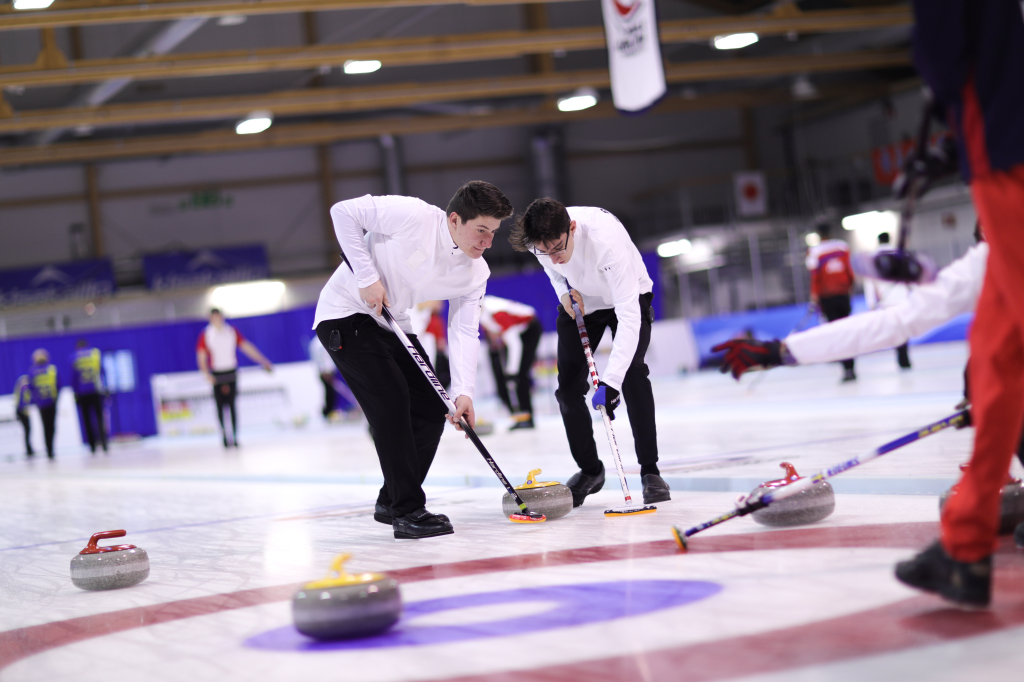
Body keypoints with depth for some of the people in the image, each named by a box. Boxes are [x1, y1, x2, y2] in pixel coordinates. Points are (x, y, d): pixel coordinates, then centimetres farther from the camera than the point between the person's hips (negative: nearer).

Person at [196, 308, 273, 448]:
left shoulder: (232, 332, 6)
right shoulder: (205, 335, -1)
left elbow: (247, 347, 8)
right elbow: (201, 357, -3)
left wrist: (264, 362, 5)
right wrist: (207, 374, -17)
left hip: (231, 373, 1)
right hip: (217, 375, -1)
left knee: (232, 405, -5)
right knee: (220, 406, -3)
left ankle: (235, 437, -4)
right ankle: (224, 436, 3)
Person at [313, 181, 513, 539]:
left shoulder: (476, 273, -6)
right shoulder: (413, 216, -25)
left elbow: (464, 331, -10)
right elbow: (343, 211, -20)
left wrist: (463, 391, -24)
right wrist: (367, 276, -24)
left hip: (393, 326, 8)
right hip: (346, 314, -8)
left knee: (432, 410, 3)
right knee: (391, 400, -20)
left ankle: (391, 502, 18)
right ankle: (407, 511, -17)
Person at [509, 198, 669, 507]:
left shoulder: (607, 238, -43)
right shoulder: (539, 238, -26)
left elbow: (629, 316, -46)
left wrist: (611, 381, -53)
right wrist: (563, 289, -18)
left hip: (627, 296, -4)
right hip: (578, 302, 5)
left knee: (632, 372, -23)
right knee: (569, 386, -3)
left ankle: (650, 472, -15)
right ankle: (590, 471, 16)